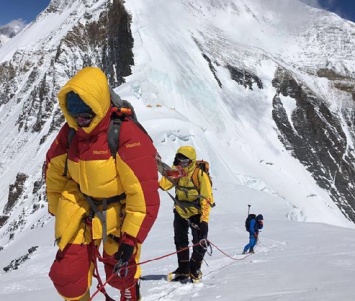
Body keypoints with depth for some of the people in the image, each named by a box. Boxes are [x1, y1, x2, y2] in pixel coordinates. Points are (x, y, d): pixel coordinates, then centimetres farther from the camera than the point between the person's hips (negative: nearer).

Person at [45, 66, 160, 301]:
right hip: (83, 206, 4)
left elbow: (145, 192, -25)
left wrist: (131, 237, -23)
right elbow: (54, 171, 10)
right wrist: (58, 210, 15)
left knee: (121, 273, 6)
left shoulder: (127, 136, -26)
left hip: (121, 209, -4)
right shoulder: (70, 133, -8)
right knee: (66, 273, -2)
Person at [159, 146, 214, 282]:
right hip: (180, 212, 5)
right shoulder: (176, 171, -10)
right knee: (180, 241, 12)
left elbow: (206, 199, -23)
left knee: (200, 242, -7)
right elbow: (163, 184, -21)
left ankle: (194, 270, 15)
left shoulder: (200, 174, -24)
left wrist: (204, 219, -28)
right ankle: (183, 269, 28)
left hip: (197, 213, -4)